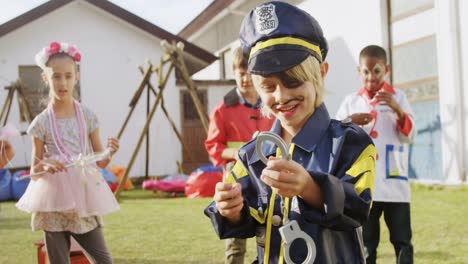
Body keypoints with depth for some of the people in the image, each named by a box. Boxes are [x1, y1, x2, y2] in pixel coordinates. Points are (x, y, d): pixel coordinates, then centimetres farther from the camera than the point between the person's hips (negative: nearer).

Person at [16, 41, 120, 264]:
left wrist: (110, 152, -13)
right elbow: (34, 172, 3)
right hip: (54, 204, -1)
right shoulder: (41, 122, -1)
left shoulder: (87, 116, 3)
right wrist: (45, 166, -19)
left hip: (84, 200, 2)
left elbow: (99, 162, 8)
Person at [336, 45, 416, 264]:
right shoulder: (351, 102, 8)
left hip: (395, 183, -1)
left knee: (402, 242, 3)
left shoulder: (398, 97, 5)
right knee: (366, 243, 7)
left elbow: (410, 136, -1)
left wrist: (397, 109, -16)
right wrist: (351, 123, -12)